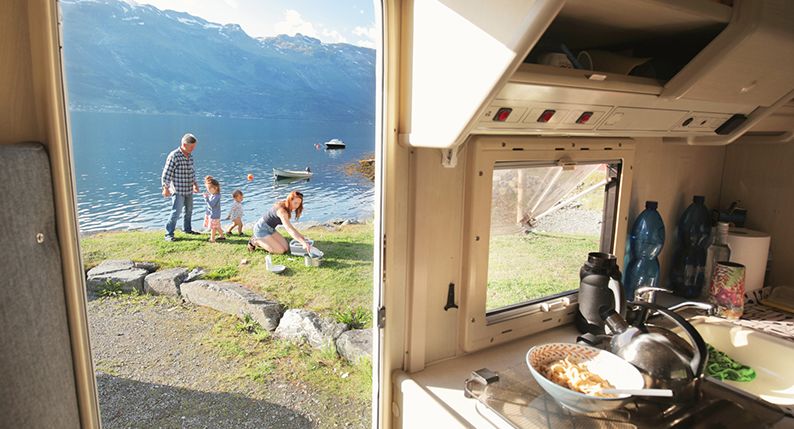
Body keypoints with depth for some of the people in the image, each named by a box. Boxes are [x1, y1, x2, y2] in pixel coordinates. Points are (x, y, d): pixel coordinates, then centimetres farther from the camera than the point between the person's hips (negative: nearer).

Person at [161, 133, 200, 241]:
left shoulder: (190, 156, 6)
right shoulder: (174, 156, -17)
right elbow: (167, 172, -16)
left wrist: (195, 183, 20)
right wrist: (166, 188, -16)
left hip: (189, 190, 8)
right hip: (178, 190, -8)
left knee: (189, 210, 20)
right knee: (176, 212, -9)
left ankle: (187, 229, 38)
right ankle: (169, 234, 0)